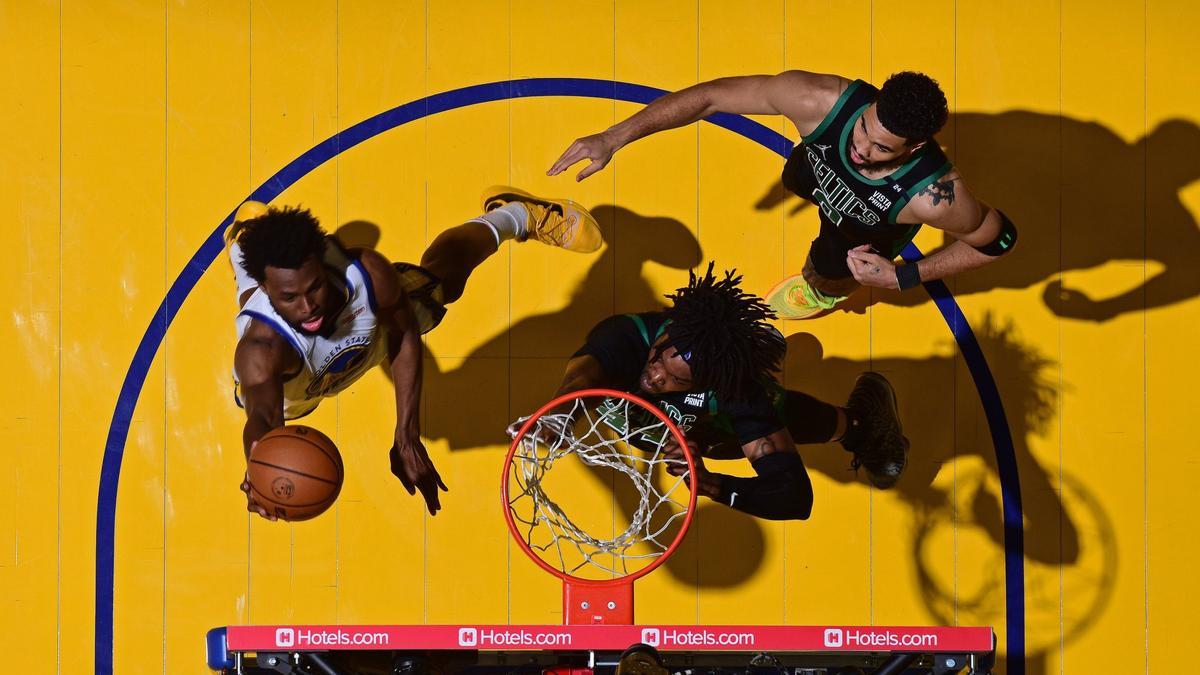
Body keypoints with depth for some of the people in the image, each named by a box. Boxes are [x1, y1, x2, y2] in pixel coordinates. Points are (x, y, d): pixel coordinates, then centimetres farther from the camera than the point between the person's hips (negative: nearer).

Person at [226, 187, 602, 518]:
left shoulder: (367, 273, -44)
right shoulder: (260, 349, -53)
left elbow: (405, 341, -25)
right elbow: (263, 418, -68)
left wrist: (407, 439, -29)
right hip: (289, 391, -1)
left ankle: (516, 214, 56)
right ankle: (246, 239, 65)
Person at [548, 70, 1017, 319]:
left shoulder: (935, 196, -49)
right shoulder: (821, 102, -47)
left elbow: (998, 239, -27)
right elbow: (712, 96, -38)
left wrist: (903, 276, -24)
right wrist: (613, 139, -40)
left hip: (872, 229, -3)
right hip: (819, 170, 3)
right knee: (794, 179, 33)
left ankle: (825, 290, 54)